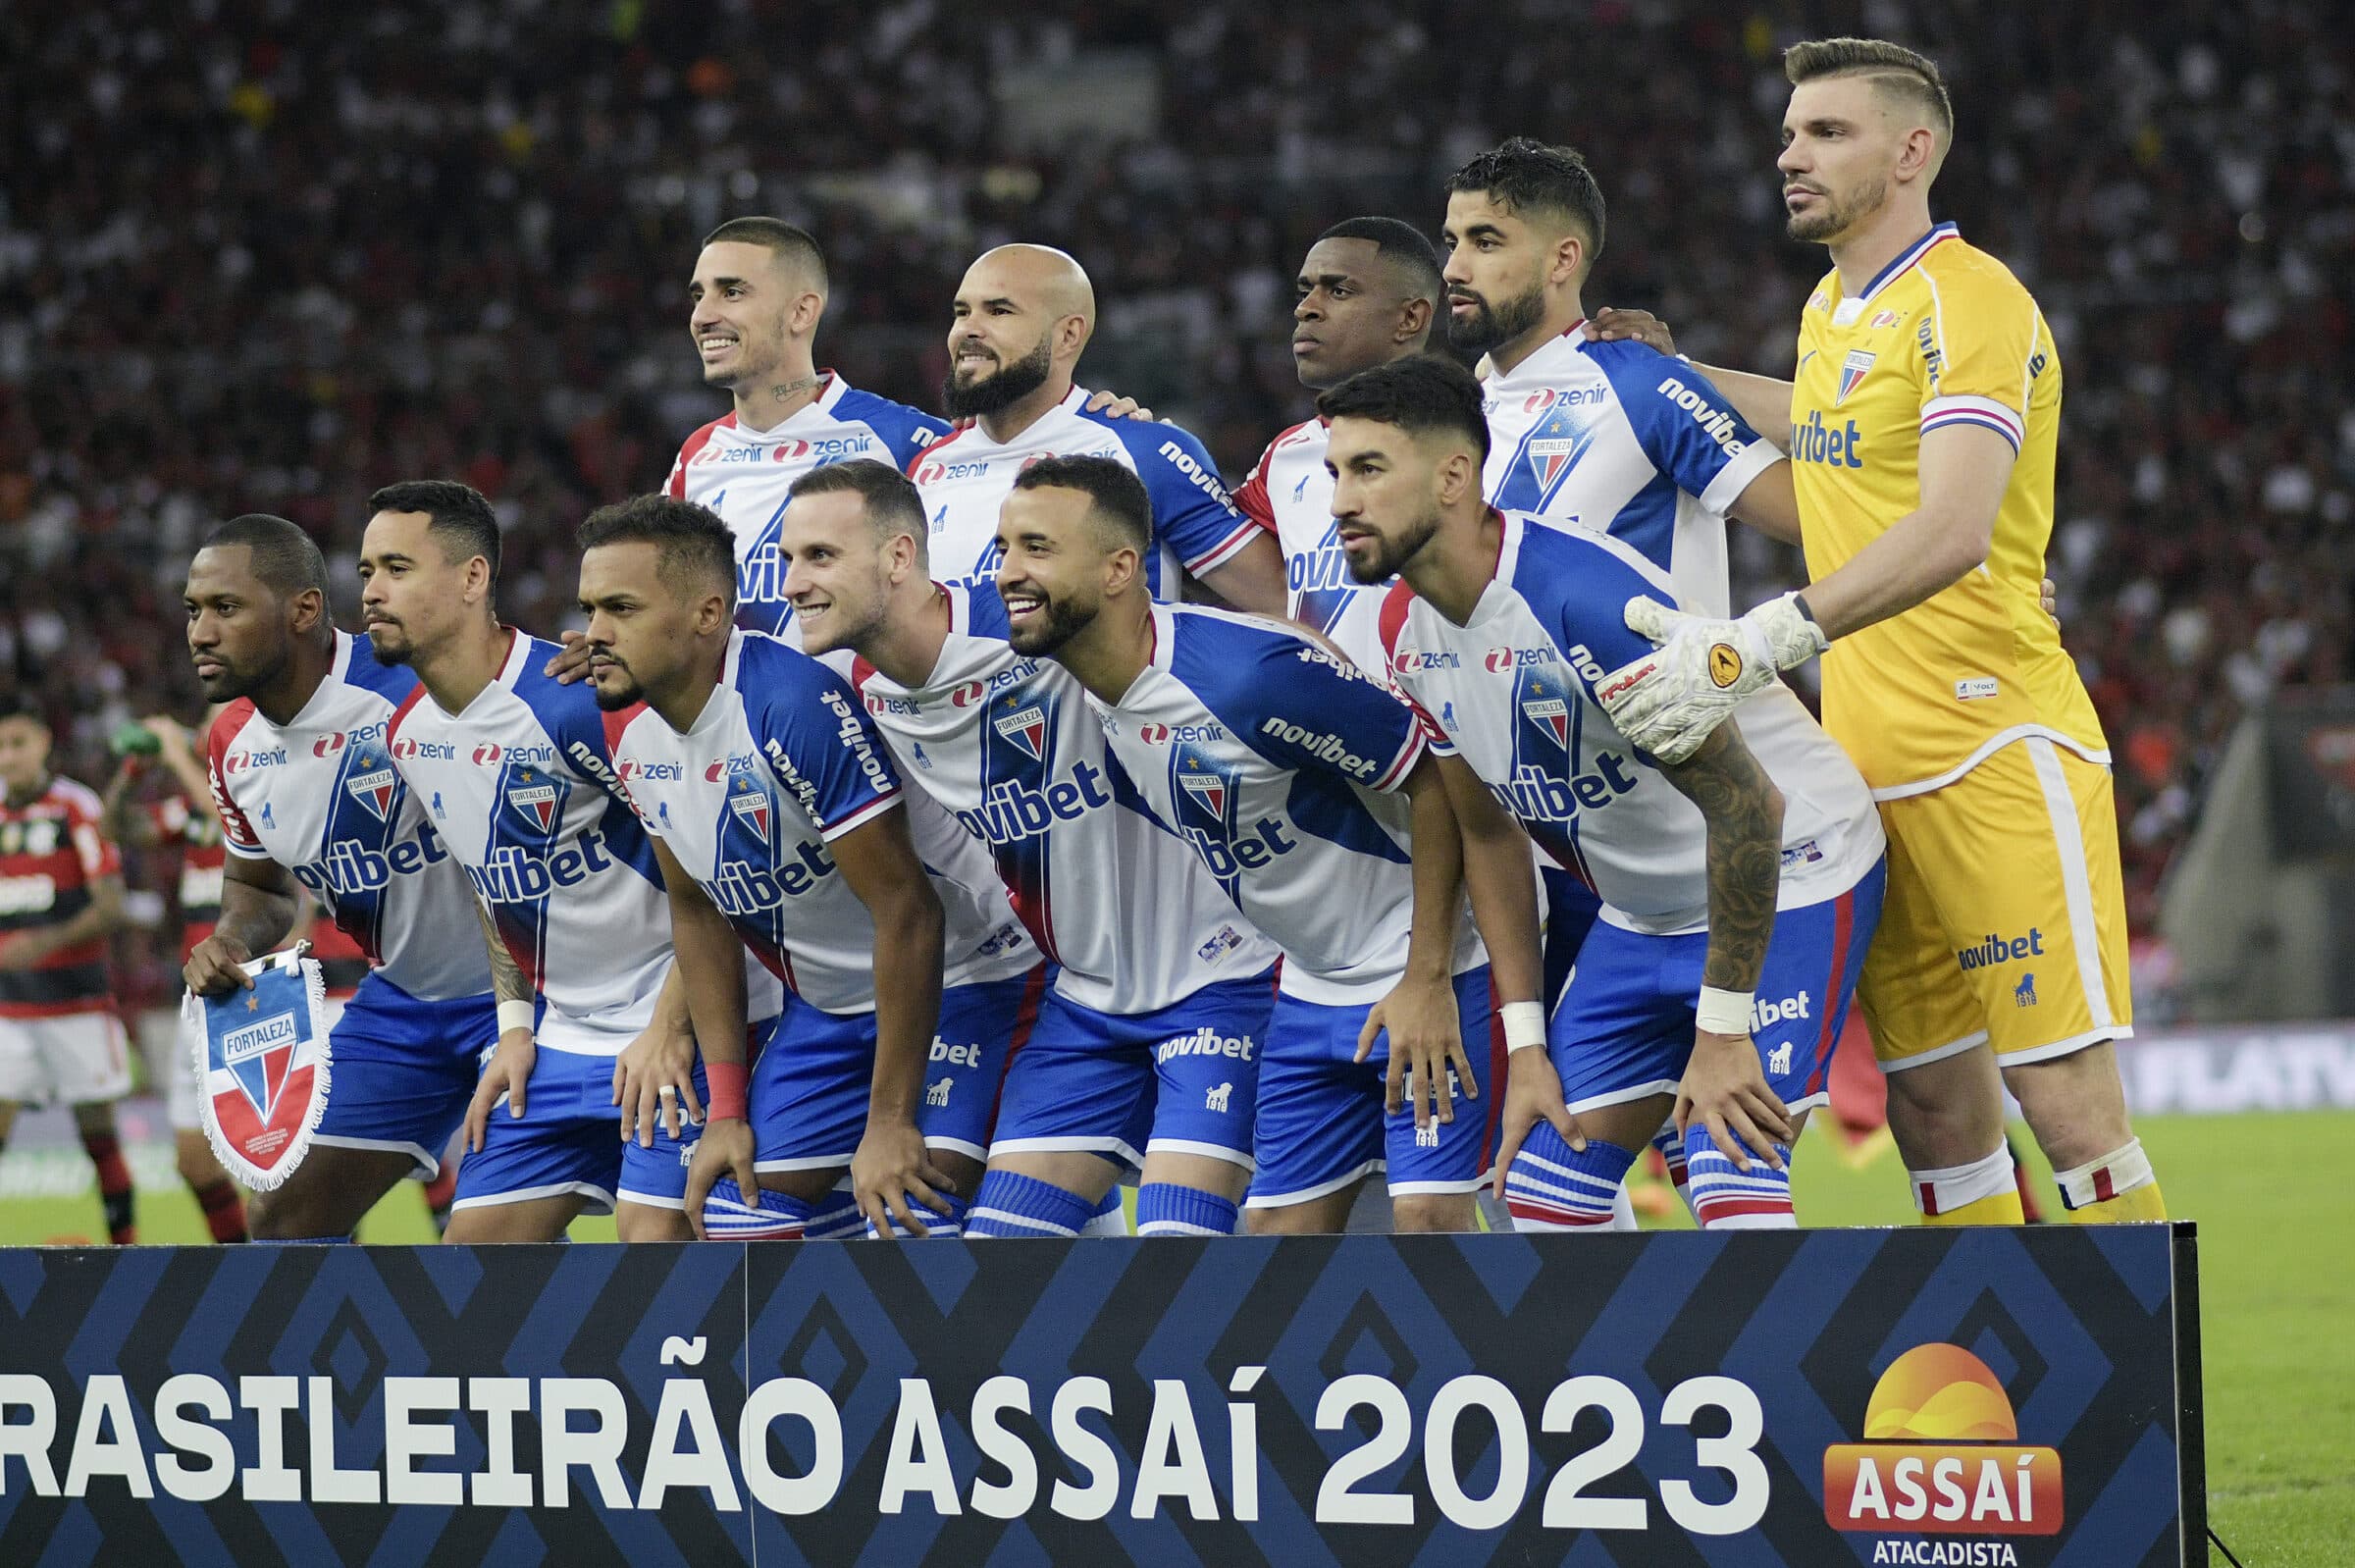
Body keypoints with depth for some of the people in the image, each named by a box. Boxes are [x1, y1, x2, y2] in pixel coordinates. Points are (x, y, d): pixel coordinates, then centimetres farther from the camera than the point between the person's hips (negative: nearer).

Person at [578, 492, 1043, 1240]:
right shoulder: (631, 730, -3)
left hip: (956, 983, -8)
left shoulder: (796, 703, -29)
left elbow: (908, 912, -27)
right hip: (822, 1006, 8)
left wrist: (889, 1121, -24)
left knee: (906, 1227, -22)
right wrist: (727, 1108, 7)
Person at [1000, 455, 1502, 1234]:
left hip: (1425, 971, -8)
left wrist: (1427, 980, -22)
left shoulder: (1248, 673, -27)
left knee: (1428, 1215, -15)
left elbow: (1436, 779, -22)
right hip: (1312, 987, 9)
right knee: (1283, 1225, 6)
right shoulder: (1087, 692, -1)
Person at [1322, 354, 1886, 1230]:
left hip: (1791, 874, -8)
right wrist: (1526, 1044, 6)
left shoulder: (1582, 593, -29)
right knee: (1540, 1201, 4)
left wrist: (1721, 1030, -22)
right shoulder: (1408, 631, -3)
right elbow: (1489, 834, 10)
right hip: (1642, 915, 8)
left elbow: (1746, 807, -26)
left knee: (1735, 1204, -21)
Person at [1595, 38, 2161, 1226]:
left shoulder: (1967, 301, -13)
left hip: (1995, 750, -9)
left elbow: (1953, 529, -28)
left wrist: (1757, 645, -36)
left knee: (2066, 1100, -10)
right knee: (1934, 1110, 8)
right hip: (1871, 769, 9)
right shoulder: (1831, 311, 15)